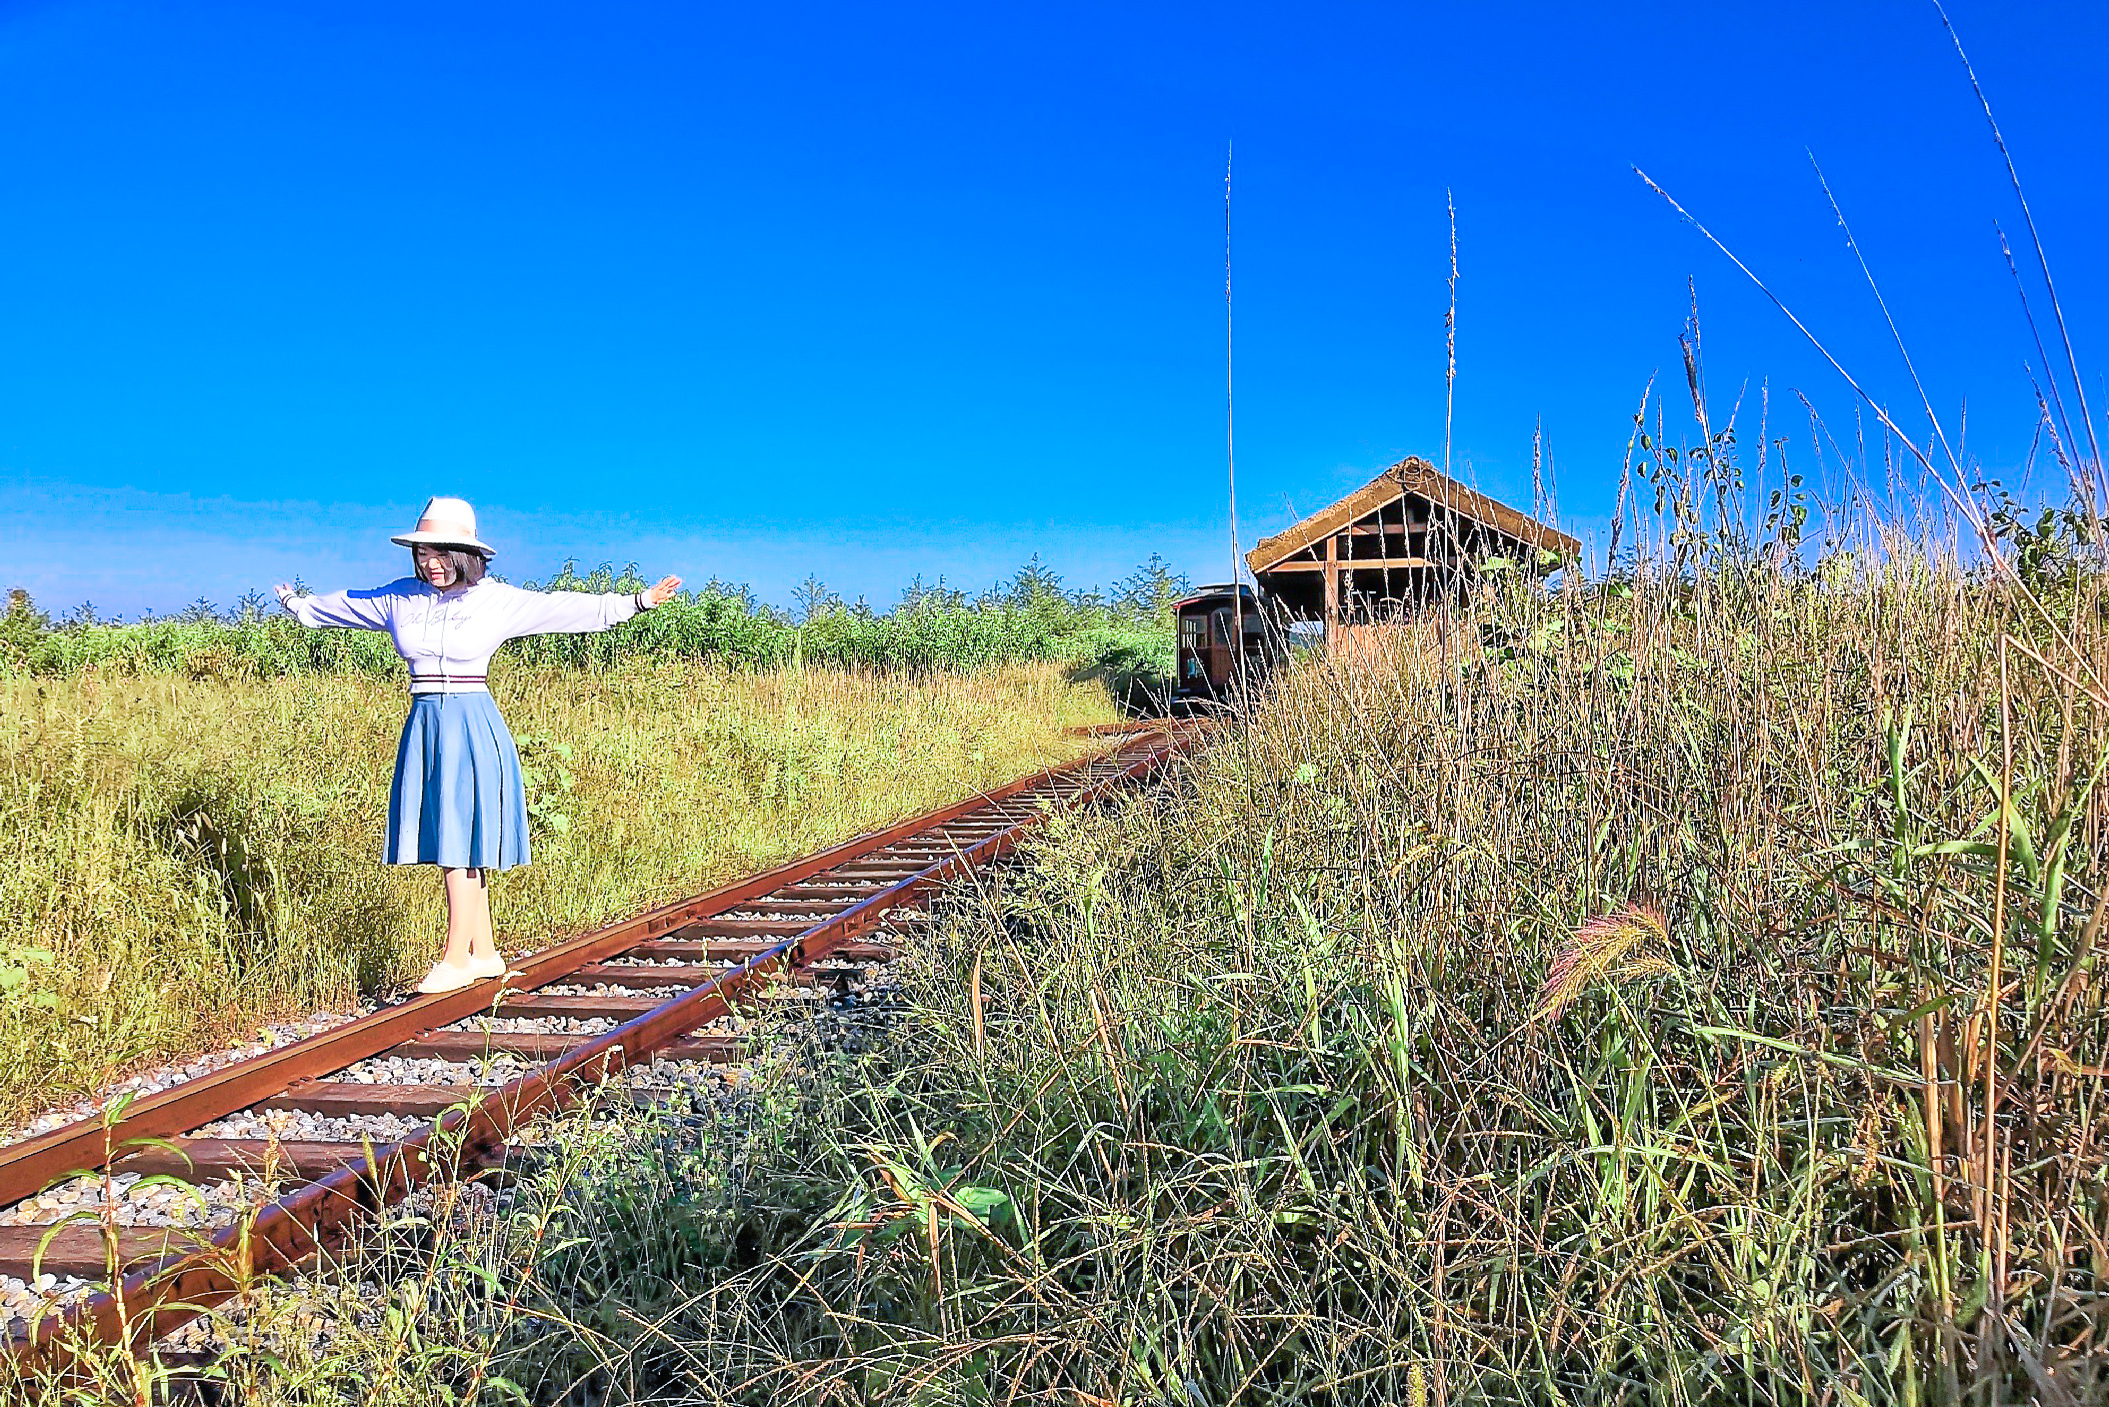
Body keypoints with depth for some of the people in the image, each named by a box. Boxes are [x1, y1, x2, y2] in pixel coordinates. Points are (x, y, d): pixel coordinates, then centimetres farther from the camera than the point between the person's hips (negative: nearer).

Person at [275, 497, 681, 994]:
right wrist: (298, 605, 43)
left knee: (459, 839, -8)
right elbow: (344, 605, 28)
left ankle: (456, 959, -3)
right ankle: (485, 954, 14)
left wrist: (636, 602, -9)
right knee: (448, 841, 6)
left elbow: (568, 609, -4)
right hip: (424, 725, 5)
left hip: (472, 725, -5)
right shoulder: (400, 598, 10)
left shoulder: (497, 600, -2)